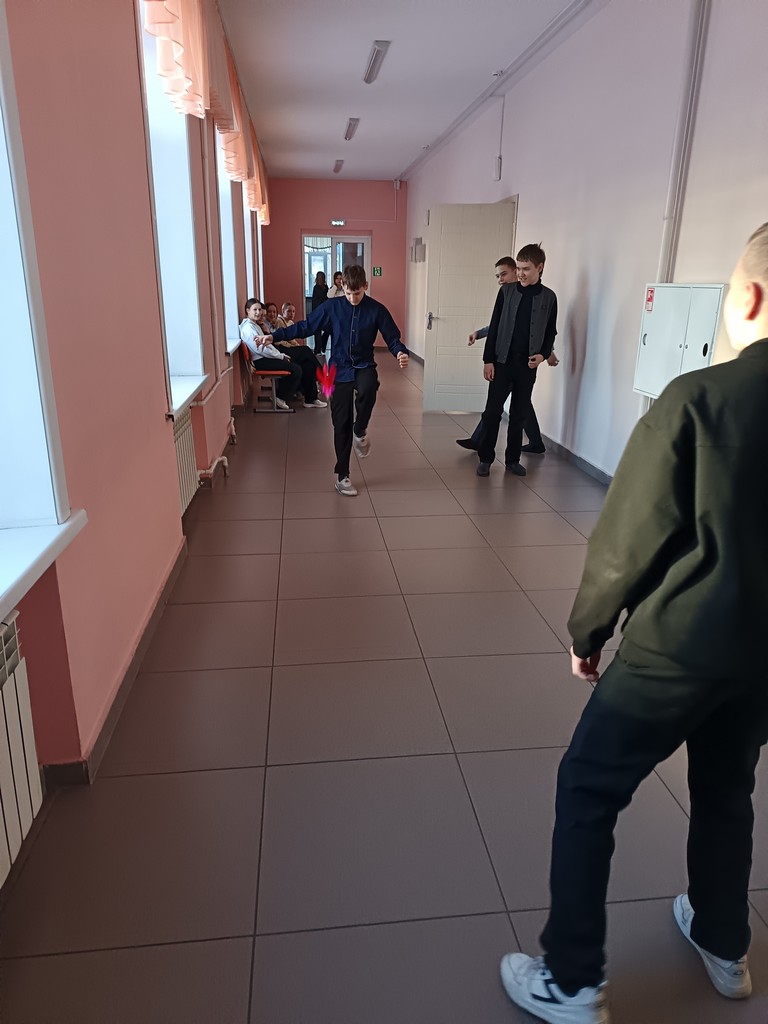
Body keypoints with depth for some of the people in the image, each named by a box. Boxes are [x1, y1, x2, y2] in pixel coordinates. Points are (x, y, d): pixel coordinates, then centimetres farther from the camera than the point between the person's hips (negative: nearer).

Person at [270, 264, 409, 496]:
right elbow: (305, 326, 1)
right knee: (341, 424, 2)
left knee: (367, 389, -38)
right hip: (339, 370, 1)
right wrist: (275, 336, -5)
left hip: (364, 366, -1)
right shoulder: (331, 307, -3)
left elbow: (392, 337, 0)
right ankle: (342, 475, 15)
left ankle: (360, 431, -8)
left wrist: (401, 353, -23)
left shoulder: (377, 310, -4)